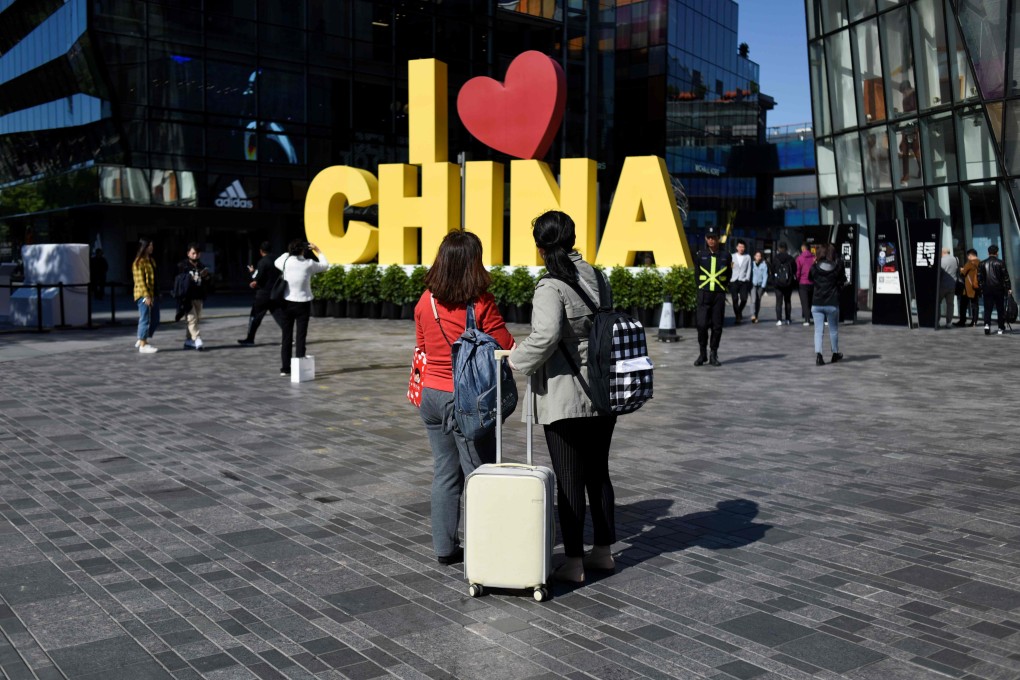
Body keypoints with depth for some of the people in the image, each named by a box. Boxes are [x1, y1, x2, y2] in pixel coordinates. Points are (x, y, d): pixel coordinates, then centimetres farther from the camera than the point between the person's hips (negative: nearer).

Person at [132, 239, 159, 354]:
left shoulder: (151, 260, 17)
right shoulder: (139, 262, -11)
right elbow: (140, 280, -16)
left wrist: (157, 293, 16)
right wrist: (146, 296, -21)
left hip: (153, 294, 9)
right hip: (144, 295, -9)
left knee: (155, 319, 11)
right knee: (145, 319, -4)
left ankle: (141, 340, 22)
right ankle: (143, 345, 3)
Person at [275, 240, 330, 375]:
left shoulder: (286, 261, -5)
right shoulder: (308, 264, -8)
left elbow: (276, 262, 19)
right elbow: (325, 265, 10)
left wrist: (288, 253, 21)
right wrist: (317, 250, 20)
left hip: (287, 303, 2)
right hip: (303, 304, -2)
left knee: (286, 337, 8)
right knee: (301, 337, 3)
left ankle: (285, 368, 11)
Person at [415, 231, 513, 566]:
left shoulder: (426, 301, 3)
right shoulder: (481, 302, -15)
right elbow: (506, 348, -10)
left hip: (432, 395, 6)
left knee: (445, 473, 14)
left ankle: (445, 547, 20)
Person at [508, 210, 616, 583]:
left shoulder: (550, 287, -16)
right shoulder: (598, 278, 6)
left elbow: (546, 335, -28)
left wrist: (517, 358, -13)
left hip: (565, 396, -7)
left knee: (569, 480, 2)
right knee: (598, 472, 18)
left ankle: (574, 562, 10)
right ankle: (604, 551, 30)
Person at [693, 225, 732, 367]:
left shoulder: (726, 256, 5)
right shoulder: (700, 255, 5)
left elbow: (728, 276, 13)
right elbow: (697, 275, 11)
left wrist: (720, 287, 5)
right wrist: (703, 288, 5)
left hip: (719, 295, 1)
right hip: (704, 294, 0)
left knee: (717, 326, 2)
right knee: (701, 325, -8)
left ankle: (713, 355, 11)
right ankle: (702, 354, 5)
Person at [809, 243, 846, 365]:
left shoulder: (814, 268, -5)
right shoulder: (837, 267, -6)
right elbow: (843, 282, 3)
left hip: (817, 304, 0)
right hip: (832, 304, 0)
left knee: (818, 330, 2)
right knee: (833, 330, 16)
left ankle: (818, 354, -16)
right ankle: (835, 353, 30)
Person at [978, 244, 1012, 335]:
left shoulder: (982, 263, 3)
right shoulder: (1000, 263, -4)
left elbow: (979, 277, 5)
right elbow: (1006, 276, -3)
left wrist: (981, 287, 12)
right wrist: (1008, 288, 3)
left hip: (987, 290, 2)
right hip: (999, 289, -1)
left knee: (987, 309, 3)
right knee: (1000, 309, 7)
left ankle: (987, 324, -17)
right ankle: (1001, 328, 10)